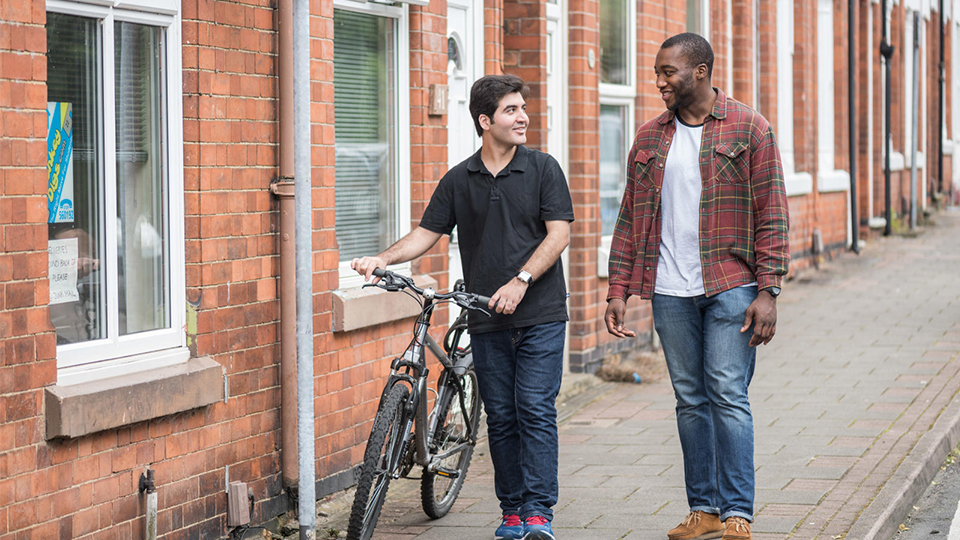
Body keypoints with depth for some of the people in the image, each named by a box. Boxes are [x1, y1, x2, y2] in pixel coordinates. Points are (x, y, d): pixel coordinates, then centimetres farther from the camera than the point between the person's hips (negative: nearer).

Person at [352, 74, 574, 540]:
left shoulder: (542, 169, 1)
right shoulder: (459, 180, 8)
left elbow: (558, 234, -5)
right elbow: (427, 233, 10)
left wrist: (519, 281, -16)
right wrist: (384, 258, -7)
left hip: (540, 314, -3)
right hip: (487, 320, 3)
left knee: (535, 410, -9)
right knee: (501, 417, 6)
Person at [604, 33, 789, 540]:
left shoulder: (749, 129, 0)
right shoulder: (649, 137, 12)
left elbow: (771, 214, -3)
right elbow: (631, 218, 14)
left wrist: (768, 291, -10)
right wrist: (618, 289, 6)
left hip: (730, 288, -4)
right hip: (670, 292, 4)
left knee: (728, 396, -7)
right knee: (690, 399, 7)